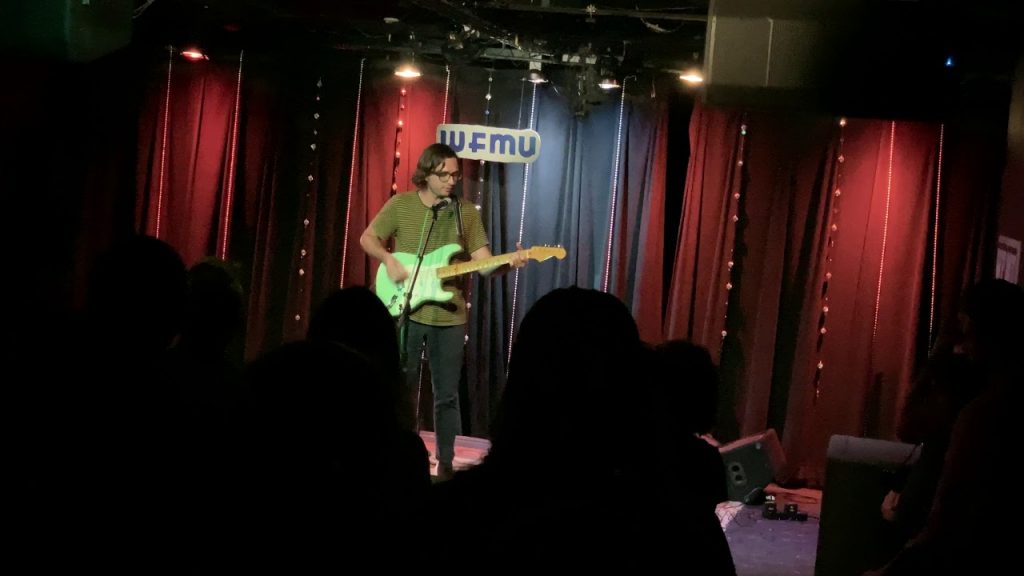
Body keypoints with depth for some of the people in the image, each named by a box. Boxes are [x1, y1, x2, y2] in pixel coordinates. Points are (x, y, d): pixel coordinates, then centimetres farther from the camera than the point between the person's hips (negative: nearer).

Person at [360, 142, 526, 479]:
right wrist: (389, 261, -12)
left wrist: (508, 263, -21)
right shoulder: (401, 205, 0)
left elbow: (483, 263, 0)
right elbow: (368, 238, 7)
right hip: (406, 312, -1)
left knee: (447, 395, 4)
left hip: (450, 318, 1)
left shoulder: (467, 214, 4)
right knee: (400, 390, 5)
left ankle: (445, 464, 11)